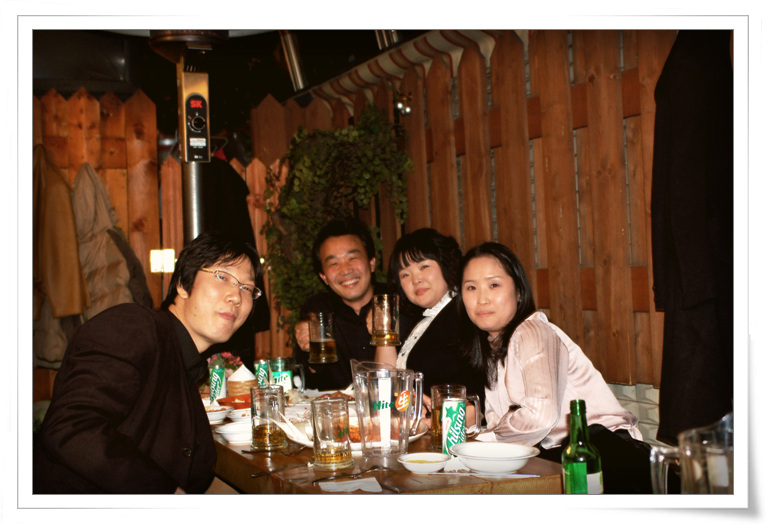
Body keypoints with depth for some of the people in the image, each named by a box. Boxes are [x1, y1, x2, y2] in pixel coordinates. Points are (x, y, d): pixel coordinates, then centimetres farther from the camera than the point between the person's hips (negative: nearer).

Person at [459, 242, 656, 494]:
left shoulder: (532, 332, -12)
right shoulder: (492, 344, 14)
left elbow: (540, 415, -25)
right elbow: (498, 418, 10)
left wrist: (484, 436, -11)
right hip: (560, 455, 7)